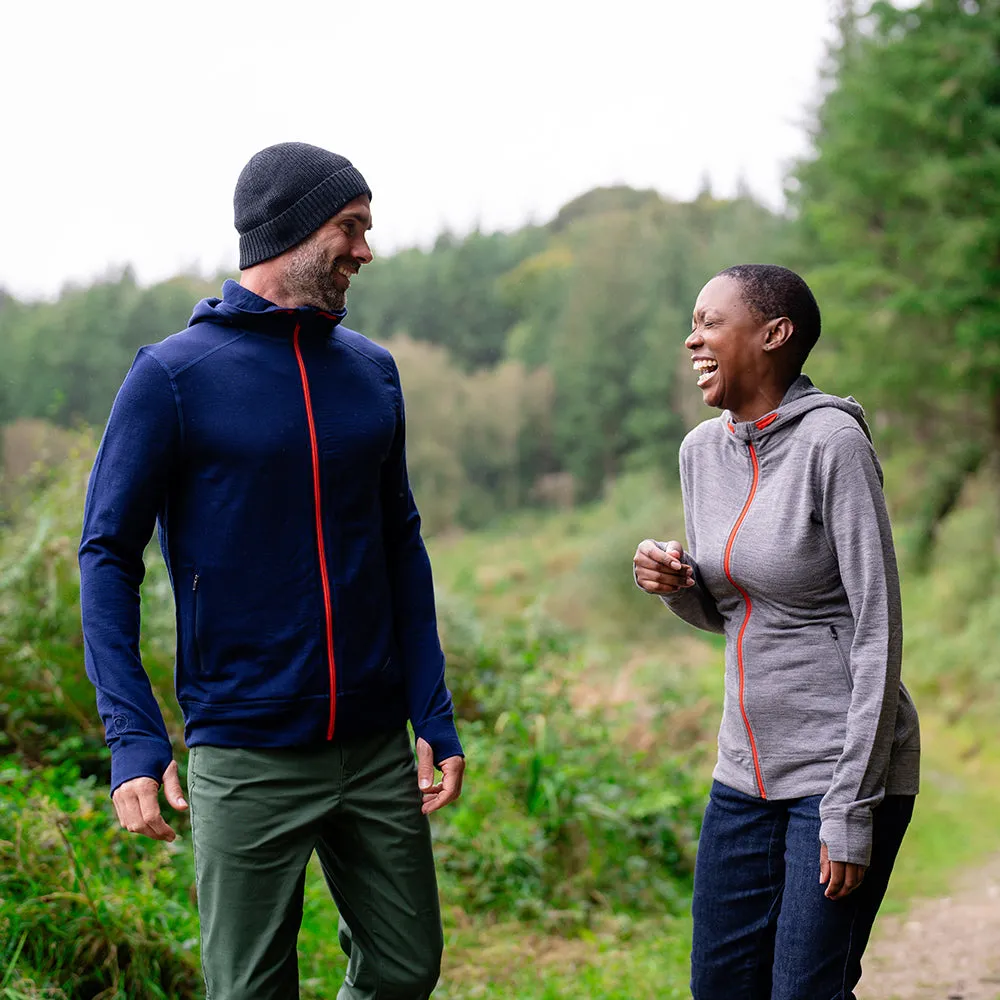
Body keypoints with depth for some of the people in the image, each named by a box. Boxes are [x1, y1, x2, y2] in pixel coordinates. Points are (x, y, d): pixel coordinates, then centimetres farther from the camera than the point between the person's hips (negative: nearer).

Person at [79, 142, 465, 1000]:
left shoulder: (372, 371, 8)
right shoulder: (174, 374, -7)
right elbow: (108, 554, -7)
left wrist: (435, 717, 7)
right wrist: (133, 736, -16)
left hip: (377, 745, 5)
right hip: (248, 760, -5)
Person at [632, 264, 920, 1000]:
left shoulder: (833, 441, -14)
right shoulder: (703, 449, 6)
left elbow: (879, 629, -15)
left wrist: (852, 808, -16)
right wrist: (673, 583, -6)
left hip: (847, 768, -7)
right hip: (751, 771, 7)